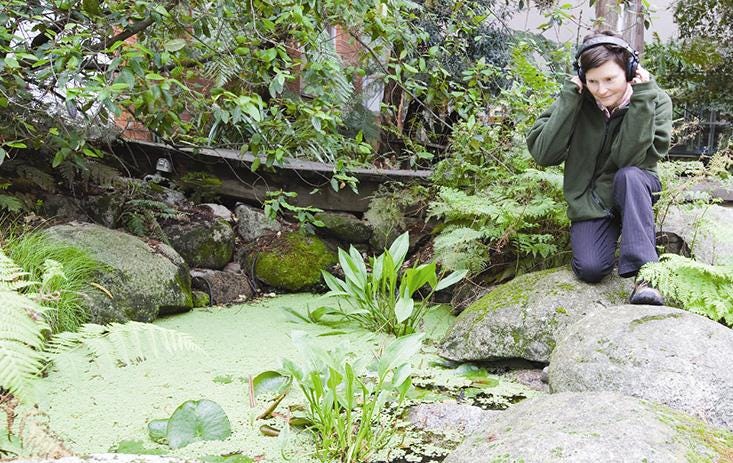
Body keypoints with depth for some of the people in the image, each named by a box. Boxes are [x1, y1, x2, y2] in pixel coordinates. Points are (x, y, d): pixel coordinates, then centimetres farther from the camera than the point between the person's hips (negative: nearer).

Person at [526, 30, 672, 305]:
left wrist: (642, 98, -31)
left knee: (628, 175, -36)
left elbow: (630, 160, -26)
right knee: (590, 269, -23)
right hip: (589, 200, 1)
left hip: (633, 191, 0)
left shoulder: (656, 102, -14)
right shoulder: (576, 101, -10)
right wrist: (569, 99, -23)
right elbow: (543, 155, -19)